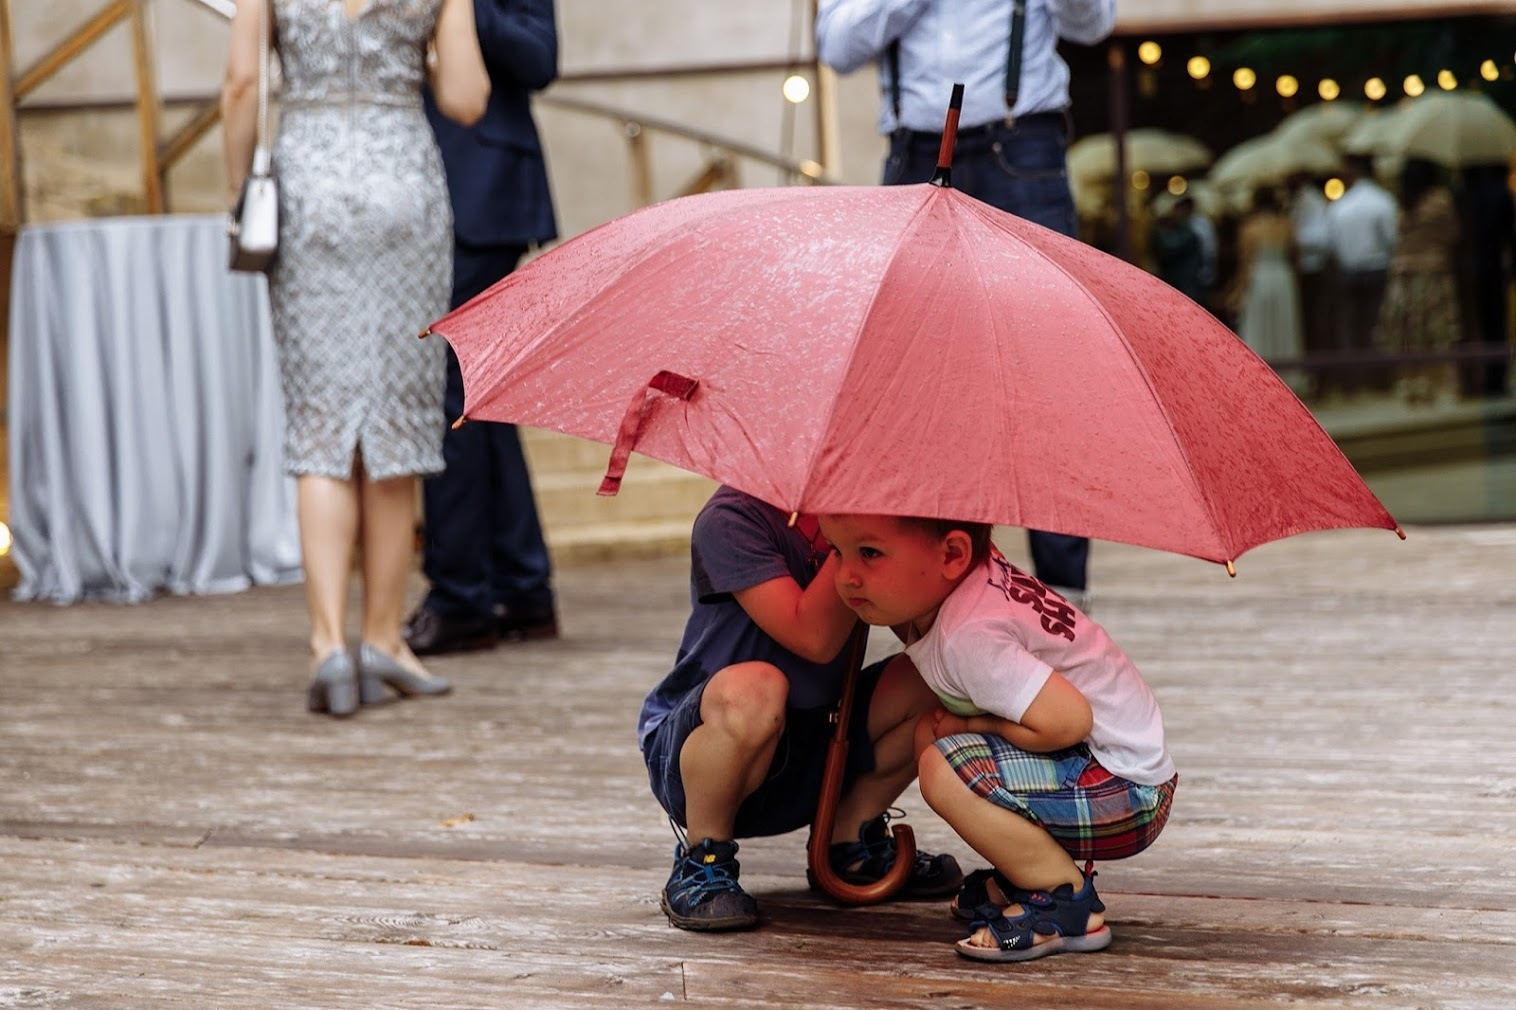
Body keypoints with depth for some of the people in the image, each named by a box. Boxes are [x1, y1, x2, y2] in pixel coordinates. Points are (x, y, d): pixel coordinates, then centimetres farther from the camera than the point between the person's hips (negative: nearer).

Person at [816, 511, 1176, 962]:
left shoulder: (968, 638, -27)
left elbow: (1069, 721, -31)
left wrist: (968, 726, -17)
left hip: (1125, 791, -10)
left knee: (946, 770, -25)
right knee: (930, 734, 15)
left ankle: (1068, 904, -13)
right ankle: (1029, 874, 19)